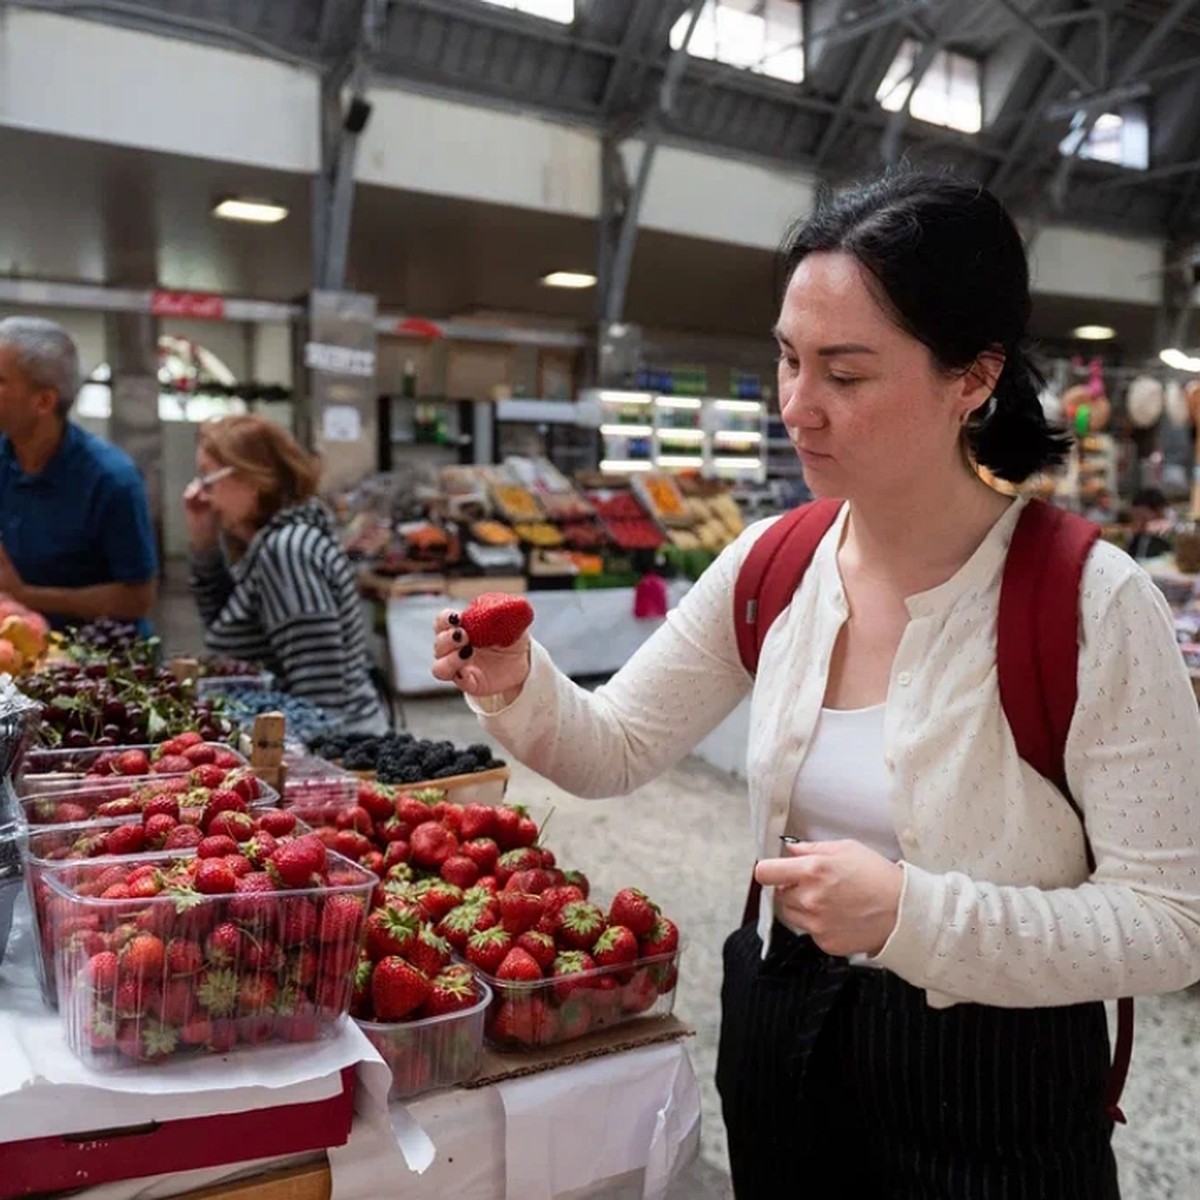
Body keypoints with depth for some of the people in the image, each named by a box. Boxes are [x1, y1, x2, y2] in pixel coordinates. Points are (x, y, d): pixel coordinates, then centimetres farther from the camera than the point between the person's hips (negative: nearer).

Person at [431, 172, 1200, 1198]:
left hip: (992, 1098, -4)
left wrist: (911, 915, -30)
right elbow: (614, 751, 1)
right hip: (777, 1042, 5)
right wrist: (517, 689, -19)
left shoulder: (1090, 605, -21)